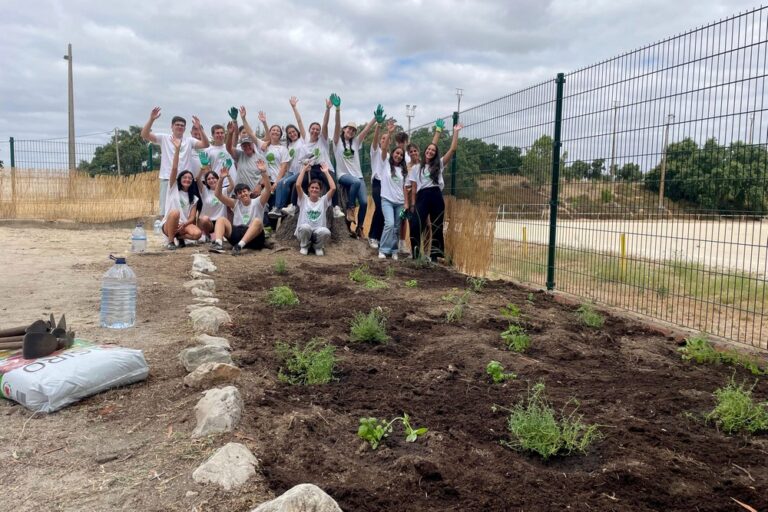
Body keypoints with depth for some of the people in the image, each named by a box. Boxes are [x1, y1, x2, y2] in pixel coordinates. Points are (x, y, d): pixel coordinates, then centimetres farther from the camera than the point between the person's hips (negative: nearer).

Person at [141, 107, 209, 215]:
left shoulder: (189, 141, 10)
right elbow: (144, 135, -4)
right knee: (166, 212, 4)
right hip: (167, 179, -1)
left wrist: (200, 128, -16)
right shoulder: (164, 138, 7)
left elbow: (205, 145, -3)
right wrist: (151, 119, -17)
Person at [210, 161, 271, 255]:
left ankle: (240, 245, -49)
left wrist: (264, 172, -22)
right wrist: (221, 179, -7)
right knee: (221, 220, -12)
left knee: (257, 221, -32)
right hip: (236, 234, 4)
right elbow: (218, 195, 9)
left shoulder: (257, 202, 8)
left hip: (254, 238, -3)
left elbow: (268, 190, -10)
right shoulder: (235, 204, 19)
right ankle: (218, 244, -38)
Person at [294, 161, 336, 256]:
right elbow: (298, 185, -8)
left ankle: (318, 246, 1)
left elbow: (333, 188, -7)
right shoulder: (304, 199, 8)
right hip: (304, 231, 0)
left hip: (319, 232, 0)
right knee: (305, 227, -38)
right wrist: (304, 169, -2)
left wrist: (326, 172, -1)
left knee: (326, 231, -36)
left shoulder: (323, 200, 9)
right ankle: (304, 245, -3)